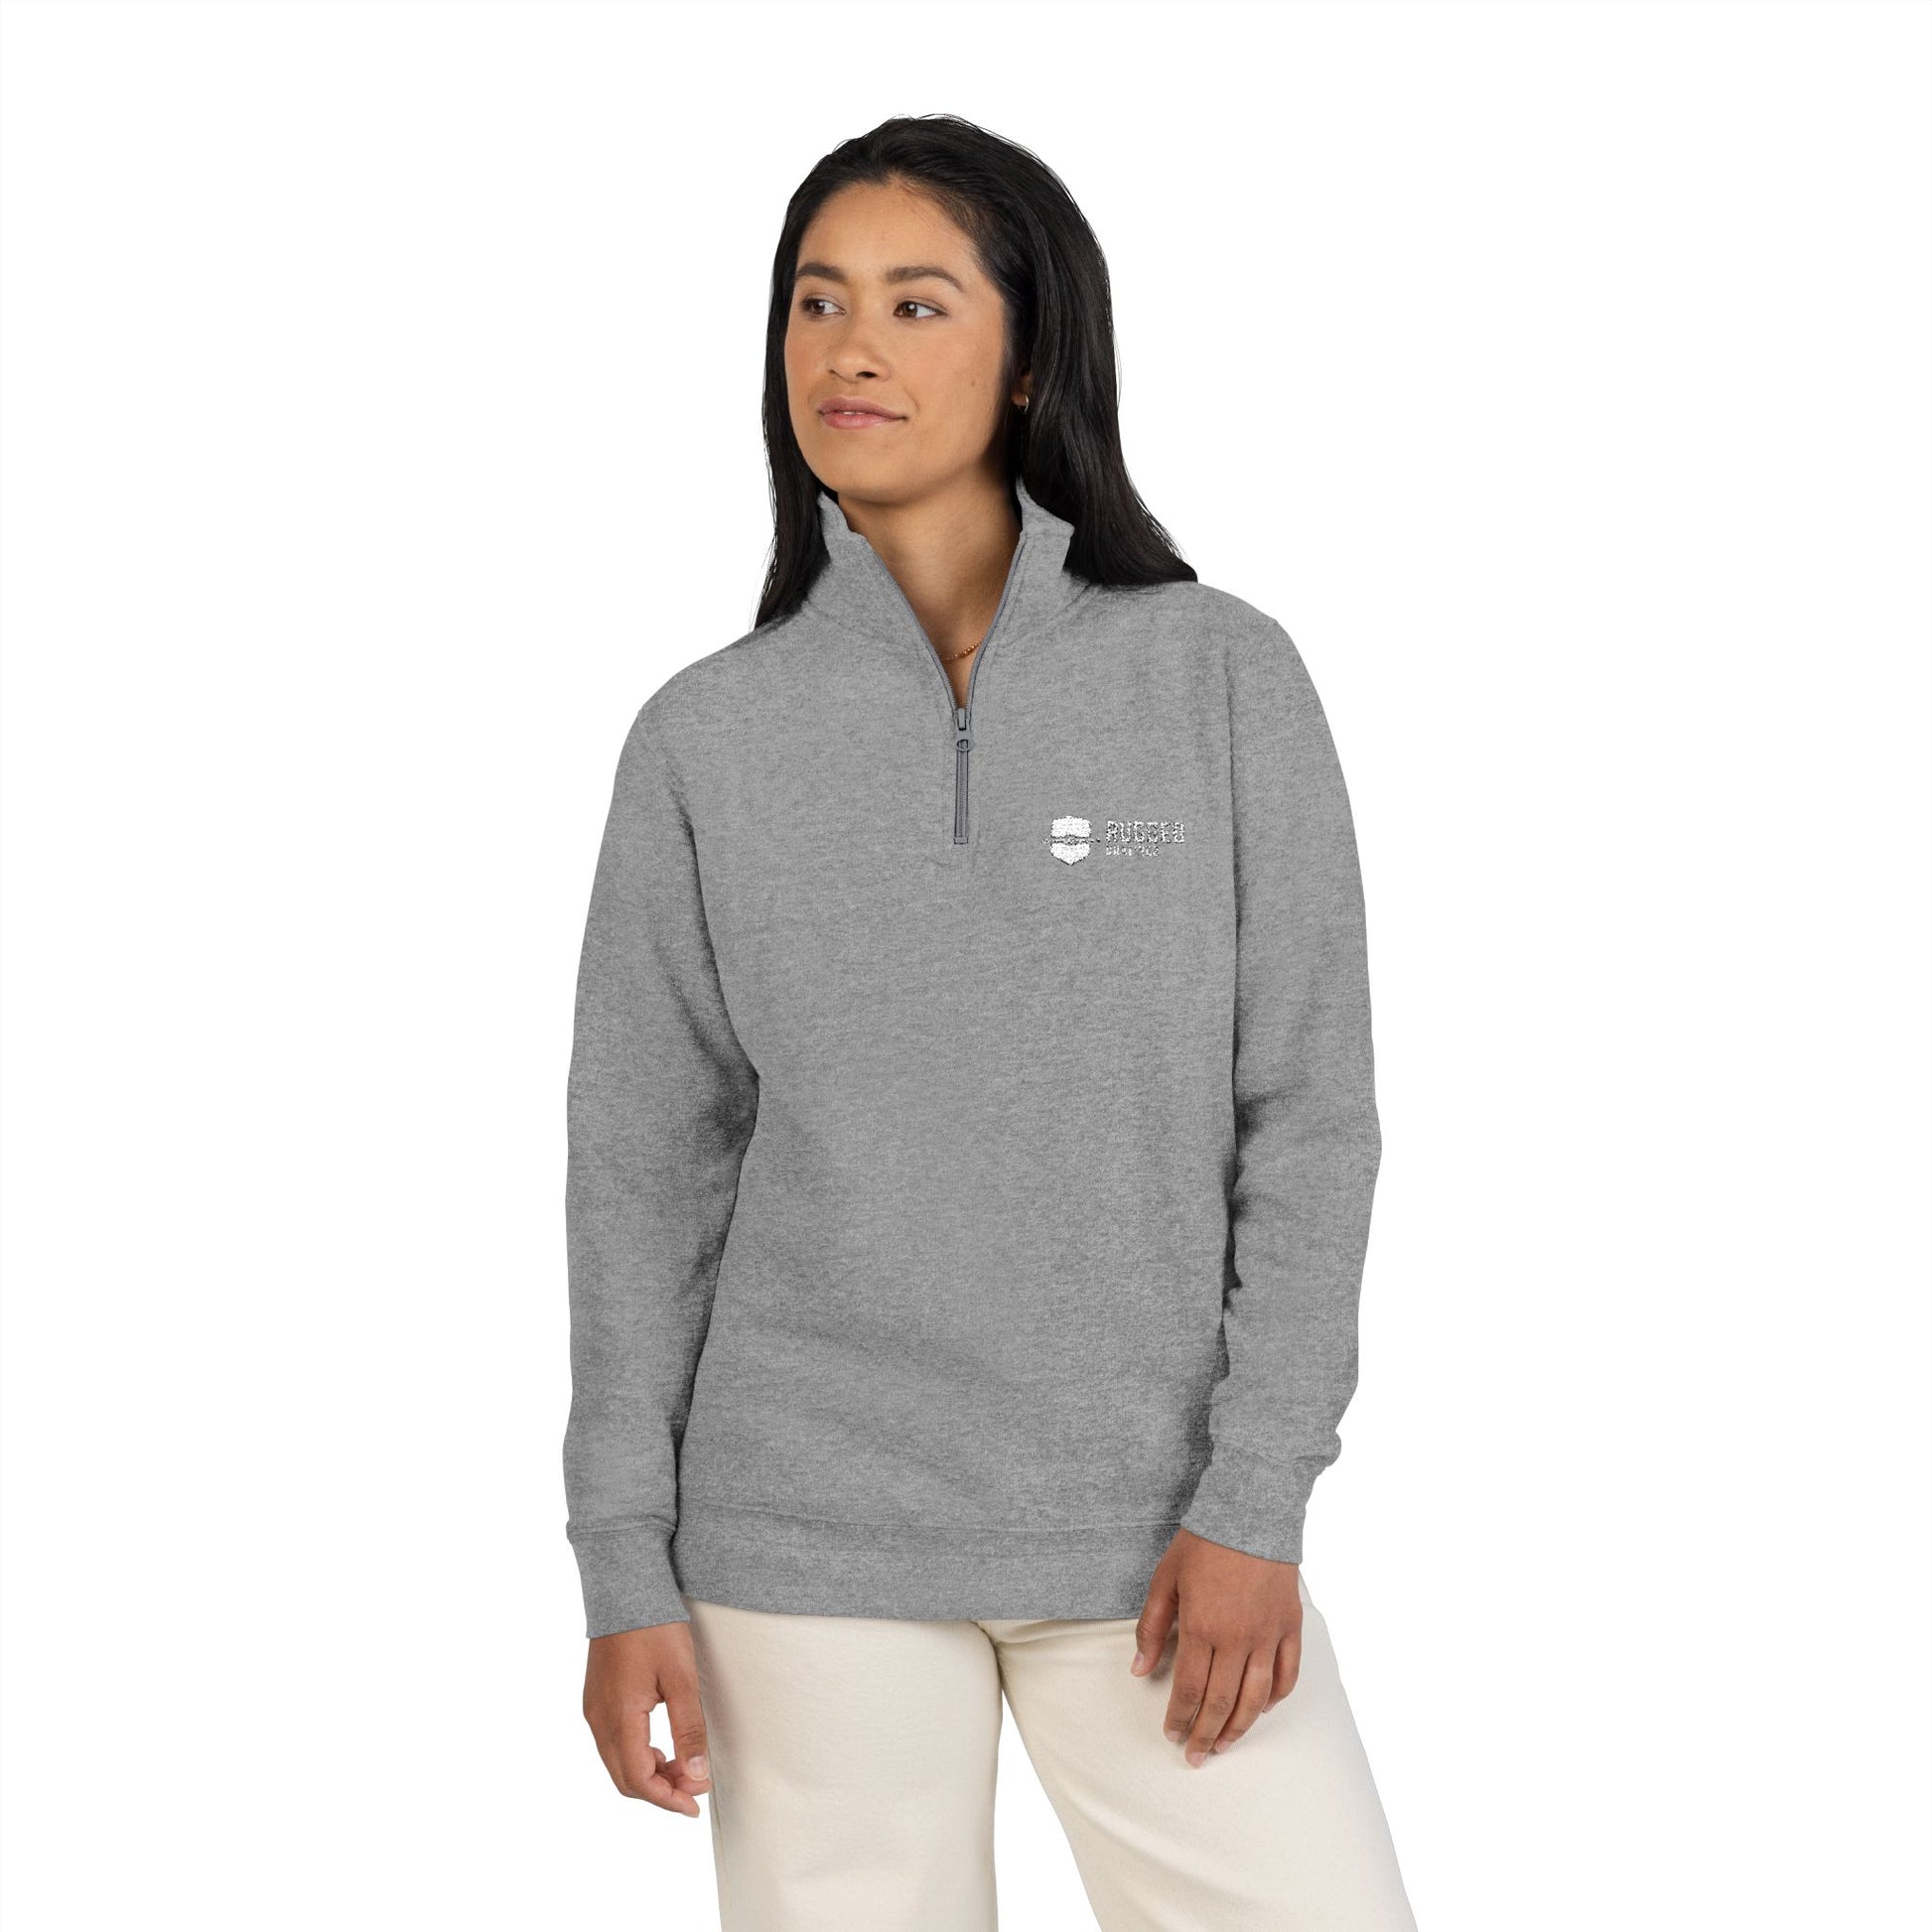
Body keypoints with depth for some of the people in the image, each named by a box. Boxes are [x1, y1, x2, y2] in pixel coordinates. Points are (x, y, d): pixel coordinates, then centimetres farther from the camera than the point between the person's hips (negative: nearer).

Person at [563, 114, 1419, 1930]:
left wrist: (1254, 1500, -7)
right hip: (809, 1548, 1)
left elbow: (1307, 1115, -1)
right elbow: (644, 1171, 5)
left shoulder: (1220, 677, -1)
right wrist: (627, 1573, 1)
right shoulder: (707, 738, 2)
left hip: (1157, 1533, 0)